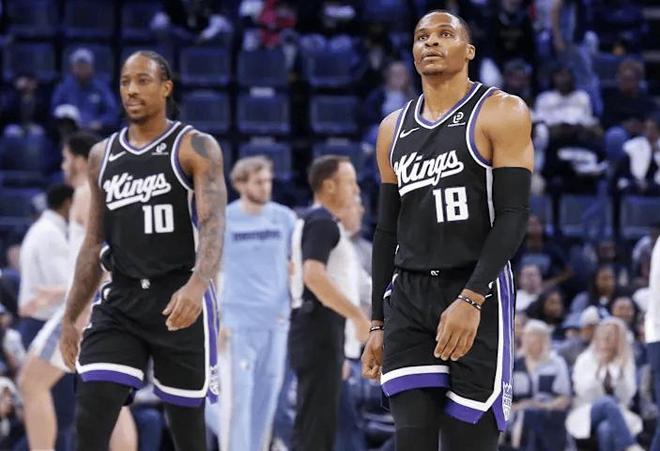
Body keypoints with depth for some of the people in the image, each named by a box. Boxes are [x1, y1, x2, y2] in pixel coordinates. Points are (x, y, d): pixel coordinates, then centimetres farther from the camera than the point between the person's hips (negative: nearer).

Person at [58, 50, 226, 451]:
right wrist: (70, 318, 14)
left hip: (181, 303, -4)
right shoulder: (103, 155, 12)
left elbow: (214, 225, -17)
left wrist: (197, 285, -36)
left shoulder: (196, 148, -5)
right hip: (120, 302, 4)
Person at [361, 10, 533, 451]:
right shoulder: (394, 129, 14)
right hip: (407, 298, 5)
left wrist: (471, 299, -21)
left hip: (478, 297, -4)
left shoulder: (502, 113, -4)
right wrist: (378, 323, 13)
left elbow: (514, 214, -11)